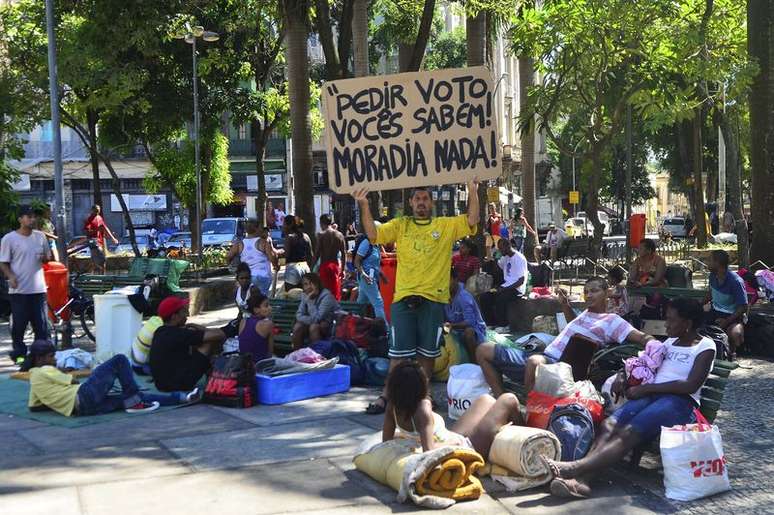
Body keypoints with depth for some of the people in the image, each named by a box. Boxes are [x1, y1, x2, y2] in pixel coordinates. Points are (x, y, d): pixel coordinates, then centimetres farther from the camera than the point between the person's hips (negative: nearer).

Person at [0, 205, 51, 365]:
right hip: (18, 290, -3)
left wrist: (45, 257, -5)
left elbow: (48, 257, 19)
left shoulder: (40, 236, 8)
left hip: (38, 289, 3)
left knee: (41, 324, 4)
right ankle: (19, 354, 16)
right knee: (19, 324, 3)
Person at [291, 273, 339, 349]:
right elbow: (299, 315, -5)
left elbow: (317, 318, -29)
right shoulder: (305, 296, -2)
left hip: (331, 325, -6)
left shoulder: (326, 296, -23)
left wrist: (309, 300, -30)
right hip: (316, 322, 6)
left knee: (314, 326, -33)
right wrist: (311, 319, -23)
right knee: (297, 327, -18)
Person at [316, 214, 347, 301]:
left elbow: (317, 253, -9)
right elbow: (344, 253, 7)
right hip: (336, 265, 4)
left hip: (324, 265, -4)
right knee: (336, 292, 10)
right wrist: (343, 269, 13)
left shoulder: (321, 235, -6)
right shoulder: (340, 235, 6)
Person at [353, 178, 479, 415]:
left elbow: (472, 221, -3)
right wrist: (364, 206, -9)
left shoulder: (446, 225, 7)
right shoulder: (400, 225, 9)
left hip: (433, 299, 0)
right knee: (399, 352, 2)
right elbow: (373, 234, 0)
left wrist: (473, 191, -11)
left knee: (427, 352, 9)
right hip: (403, 298, 0)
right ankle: (387, 396, 9)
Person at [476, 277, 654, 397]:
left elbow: (643, 338, -9)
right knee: (484, 350, 6)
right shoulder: (586, 313, 25)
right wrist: (565, 305, 31)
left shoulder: (612, 320, 1)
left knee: (534, 362, -46)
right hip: (542, 357, 9)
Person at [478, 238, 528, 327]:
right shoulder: (505, 257, 12)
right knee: (484, 297, -7)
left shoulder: (520, 259, -13)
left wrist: (505, 289, -25)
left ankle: (503, 325, -19)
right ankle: (491, 323, -3)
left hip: (517, 289, -8)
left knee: (500, 299, -34)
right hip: (505, 287, 8)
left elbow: (521, 281, -19)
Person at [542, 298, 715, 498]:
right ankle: (581, 478, -46)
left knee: (629, 433, -31)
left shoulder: (705, 346, 4)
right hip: (651, 395, 6)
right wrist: (624, 375, 6)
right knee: (609, 424, -25)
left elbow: (691, 385, -9)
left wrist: (646, 388, -10)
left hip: (680, 401, -6)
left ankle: (572, 468, -50)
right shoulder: (669, 342, 26)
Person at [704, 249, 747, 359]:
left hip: (732, 315, -7)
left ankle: (732, 352, -2)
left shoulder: (735, 281, -23)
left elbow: (743, 307, -20)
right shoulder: (713, 276, -3)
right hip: (715, 311, 7)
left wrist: (727, 321, -28)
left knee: (735, 334, -35)